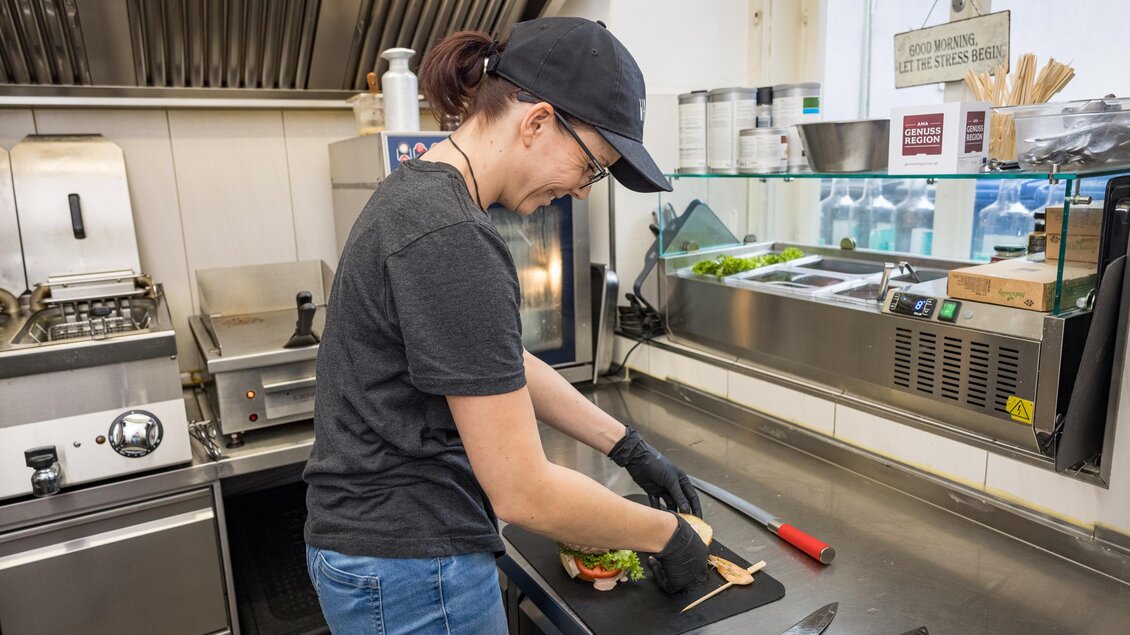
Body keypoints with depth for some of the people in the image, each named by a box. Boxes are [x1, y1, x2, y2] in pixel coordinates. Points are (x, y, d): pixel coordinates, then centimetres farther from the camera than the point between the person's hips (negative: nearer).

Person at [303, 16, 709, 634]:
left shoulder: (420, 190, 3)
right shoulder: (450, 241, -28)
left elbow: (506, 365, 9)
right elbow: (524, 492, -24)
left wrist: (629, 448, 8)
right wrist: (664, 533, -9)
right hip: (412, 577, -9)